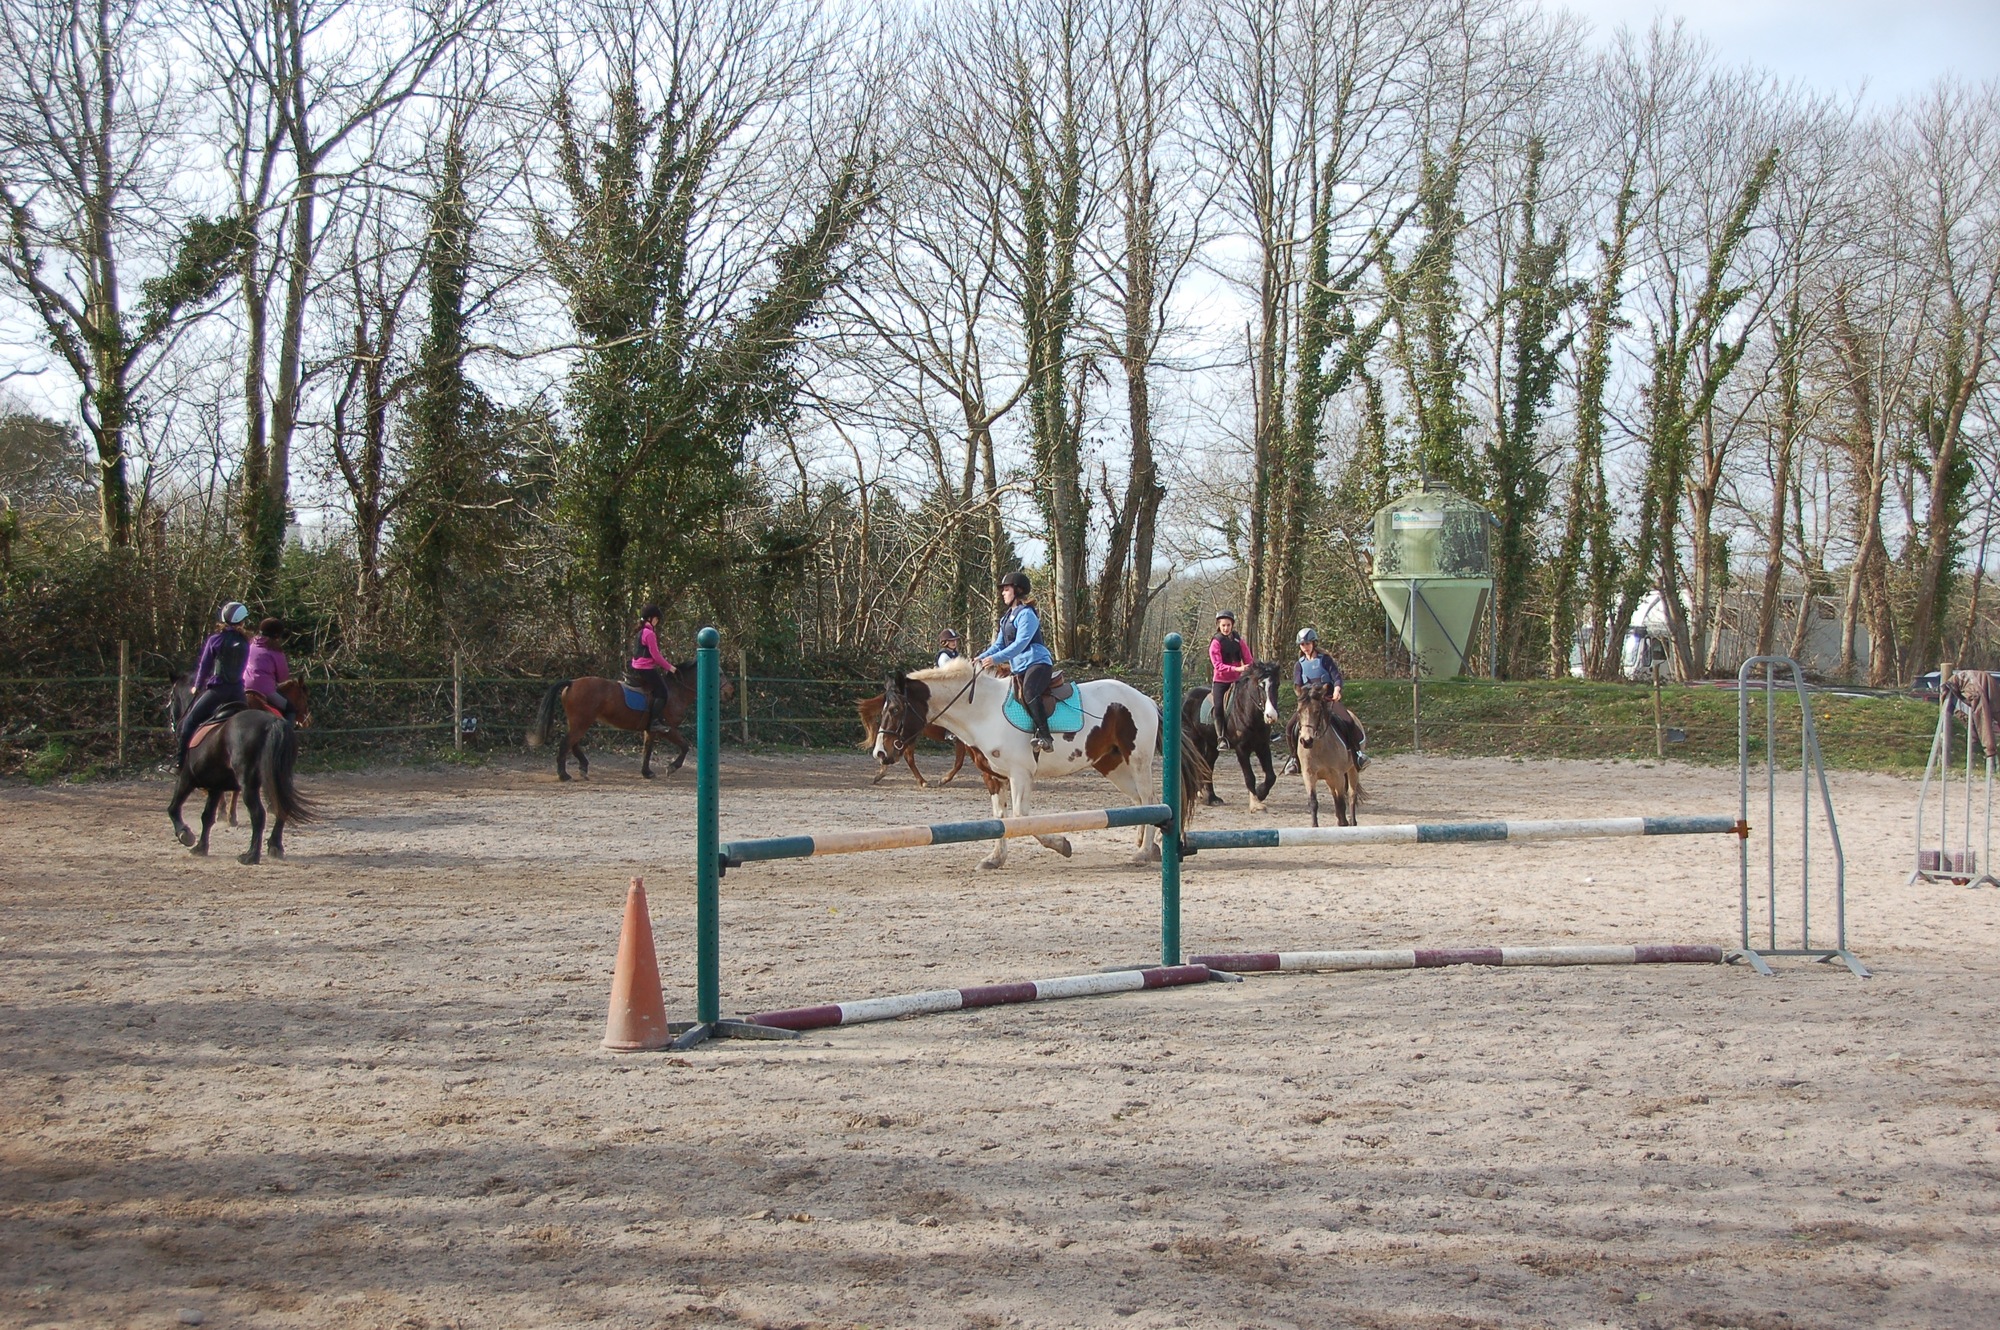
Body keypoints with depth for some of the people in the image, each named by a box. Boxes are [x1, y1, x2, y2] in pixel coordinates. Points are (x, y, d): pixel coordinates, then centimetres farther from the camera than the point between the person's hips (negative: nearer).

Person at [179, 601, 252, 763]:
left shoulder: (215, 639, -5)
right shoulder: (245, 643, 5)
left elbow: (204, 666, 2)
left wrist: (198, 686, 17)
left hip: (217, 689, -4)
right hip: (237, 691, 4)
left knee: (189, 722, 4)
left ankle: (182, 763, 0)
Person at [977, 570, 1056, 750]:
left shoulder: (1026, 614, -9)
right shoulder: (1007, 617, 19)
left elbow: (1020, 643, -19)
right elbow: (999, 644, 20)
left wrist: (996, 658, -26)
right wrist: (981, 658, 3)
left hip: (1037, 662, -11)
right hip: (1018, 668, 11)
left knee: (1029, 692, -34)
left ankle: (1044, 736, -42)